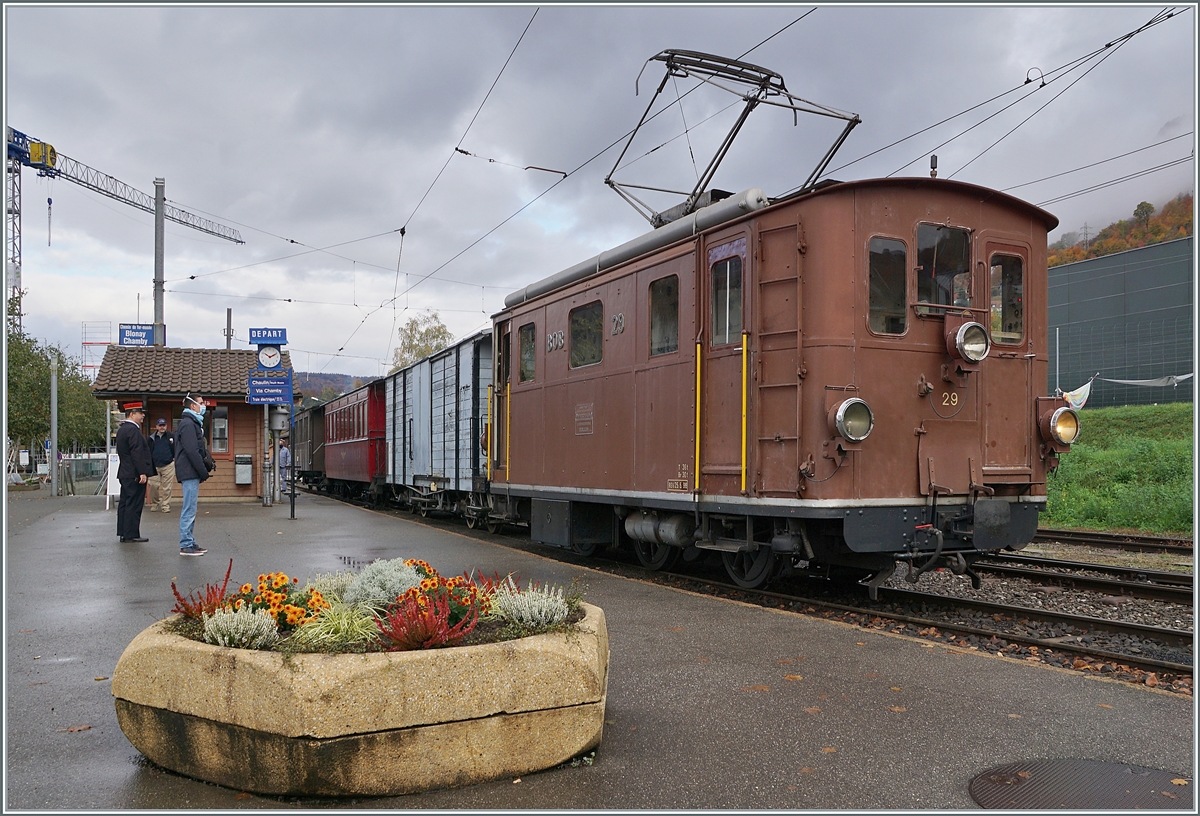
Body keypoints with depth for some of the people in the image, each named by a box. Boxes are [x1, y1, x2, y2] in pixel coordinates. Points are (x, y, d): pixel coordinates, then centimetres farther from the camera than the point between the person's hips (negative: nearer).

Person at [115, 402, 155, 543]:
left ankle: (123, 533, 17)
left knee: (124, 503, 12)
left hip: (124, 473, 10)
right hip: (134, 474, -10)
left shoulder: (121, 429, 17)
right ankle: (131, 535, -4)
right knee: (134, 504, -6)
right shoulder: (133, 430, -15)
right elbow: (137, 453, -21)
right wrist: (142, 472, -21)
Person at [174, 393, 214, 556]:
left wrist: (208, 463, 9)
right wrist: (204, 471, -16)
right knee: (189, 509, -7)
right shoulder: (188, 424, -12)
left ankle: (189, 543, 18)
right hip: (190, 473, -11)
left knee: (190, 509, 13)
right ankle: (186, 546, -4)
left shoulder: (193, 423, 20)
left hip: (191, 473, 11)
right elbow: (192, 451, -19)